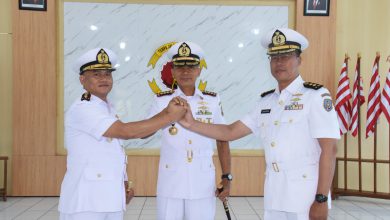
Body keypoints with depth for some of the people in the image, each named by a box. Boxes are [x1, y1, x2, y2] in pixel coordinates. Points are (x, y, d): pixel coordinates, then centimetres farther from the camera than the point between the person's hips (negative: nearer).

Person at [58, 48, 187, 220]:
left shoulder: (108, 108, 15)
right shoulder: (81, 109, -14)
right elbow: (127, 132, -22)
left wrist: (123, 184, 7)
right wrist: (171, 116, -16)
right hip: (85, 201, -8)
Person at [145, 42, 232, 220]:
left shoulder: (212, 100, 4)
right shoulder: (162, 100, 1)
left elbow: (222, 140, 8)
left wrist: (226, 177, 4)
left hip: (203, 185, 1)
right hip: (169, 186, 0)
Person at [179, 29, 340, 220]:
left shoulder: (316, 96, -8)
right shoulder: (266, 101, 11)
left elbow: (329, 150, -13)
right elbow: (230, 132, 12)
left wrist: (321, 200, -16)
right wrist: (191, 124, 2)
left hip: (307, 197, -6)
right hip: (273, 197, 6)